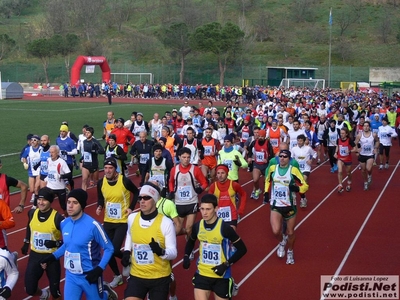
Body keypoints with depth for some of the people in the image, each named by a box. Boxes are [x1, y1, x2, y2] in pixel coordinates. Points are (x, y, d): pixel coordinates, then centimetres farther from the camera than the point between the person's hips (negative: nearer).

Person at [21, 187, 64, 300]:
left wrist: (57, 244, -28)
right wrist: (26, 243, 25)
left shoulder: (58, 218, -19)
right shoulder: (32, 213, -4)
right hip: (35, 255, 4)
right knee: (30, 289, 4)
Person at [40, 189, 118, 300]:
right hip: (71, 276, 5)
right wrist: (52, 257, 8)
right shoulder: (64, 224, -2)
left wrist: (99, 269, -21)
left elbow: (109, 249, -12)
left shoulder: (93, 225, -20)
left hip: (89, 275, -5)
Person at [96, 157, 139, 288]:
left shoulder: (125, 181, -17)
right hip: (108, 221, 4)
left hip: (123, 221, -4)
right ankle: (117, 276, 28)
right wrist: (100, 207, -8)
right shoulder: (101, 183, -5)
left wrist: (131, 207, -9)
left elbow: (136, 193, 0)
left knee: (114, 250, -15)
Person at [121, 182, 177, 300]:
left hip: (160, 278, -3)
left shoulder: (166, 222, -16)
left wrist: (161, 252, -33)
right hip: (137, 276, 3)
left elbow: (173, 253, -13)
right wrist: (127, 251, 7)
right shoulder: (132, 218, -3)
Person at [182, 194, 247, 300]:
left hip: (221, 276, -3)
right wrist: (186, 256, 1)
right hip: (202, 274, 3)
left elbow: (242, 249, -11)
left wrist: (226, 265, -19)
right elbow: (191, 242, 18)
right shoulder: (198, 226, -4)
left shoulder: (224, 227, -18)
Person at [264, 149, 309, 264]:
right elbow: (268, 180, 20)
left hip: (290, 206, -1)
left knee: (290, 232, 10)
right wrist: (266, 193, 9)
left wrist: (297, 189, -26)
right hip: (275, 205, 1)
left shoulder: (293, 170, -10)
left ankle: (290, 252, 39)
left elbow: (305, 185, -6)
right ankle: (282, 242, 19)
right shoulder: (272, 168, -1)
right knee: (276, 231, -17)